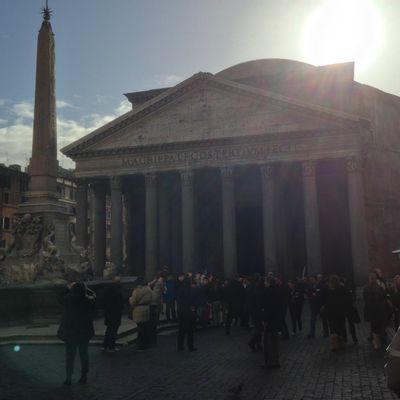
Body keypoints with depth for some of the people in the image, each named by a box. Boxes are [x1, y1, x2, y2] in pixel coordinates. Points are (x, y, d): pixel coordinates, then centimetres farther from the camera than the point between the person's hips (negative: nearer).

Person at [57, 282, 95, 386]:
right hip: (85, 332, 1)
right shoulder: (88, 300, -13)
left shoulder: (67, 300, -16)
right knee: (84, 354, 14)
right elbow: (93, 294, 8)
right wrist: (84, 288, 13)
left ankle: (68, 378, 11)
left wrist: (72, 288, 15)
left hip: (69, 332, -1)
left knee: (69, 355, 10)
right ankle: (84, 376, 22)